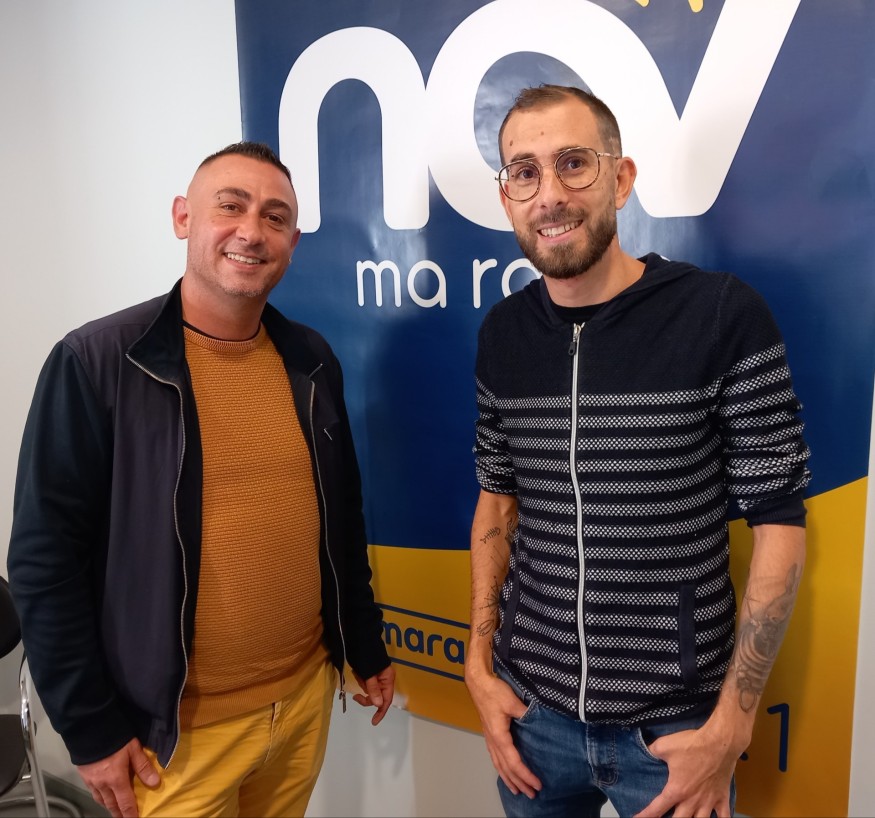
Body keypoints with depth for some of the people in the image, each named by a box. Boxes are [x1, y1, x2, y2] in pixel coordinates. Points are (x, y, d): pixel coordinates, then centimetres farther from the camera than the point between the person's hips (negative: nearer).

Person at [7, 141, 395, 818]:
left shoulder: (312, 360, 1)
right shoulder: (95, 362, -14)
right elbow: (47, 558, -12)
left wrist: (367, 648, 12)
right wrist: (91, 727, -9)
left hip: (308, 692, 5)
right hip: (179, 723, -4)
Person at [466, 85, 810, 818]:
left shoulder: (723, 314, -14)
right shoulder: (503, 333, -2)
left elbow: (779, 522, -10)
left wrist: (730, 726, -11)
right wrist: (480, 665, 2)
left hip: (675, 722, -3)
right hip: (533, 706, 4)